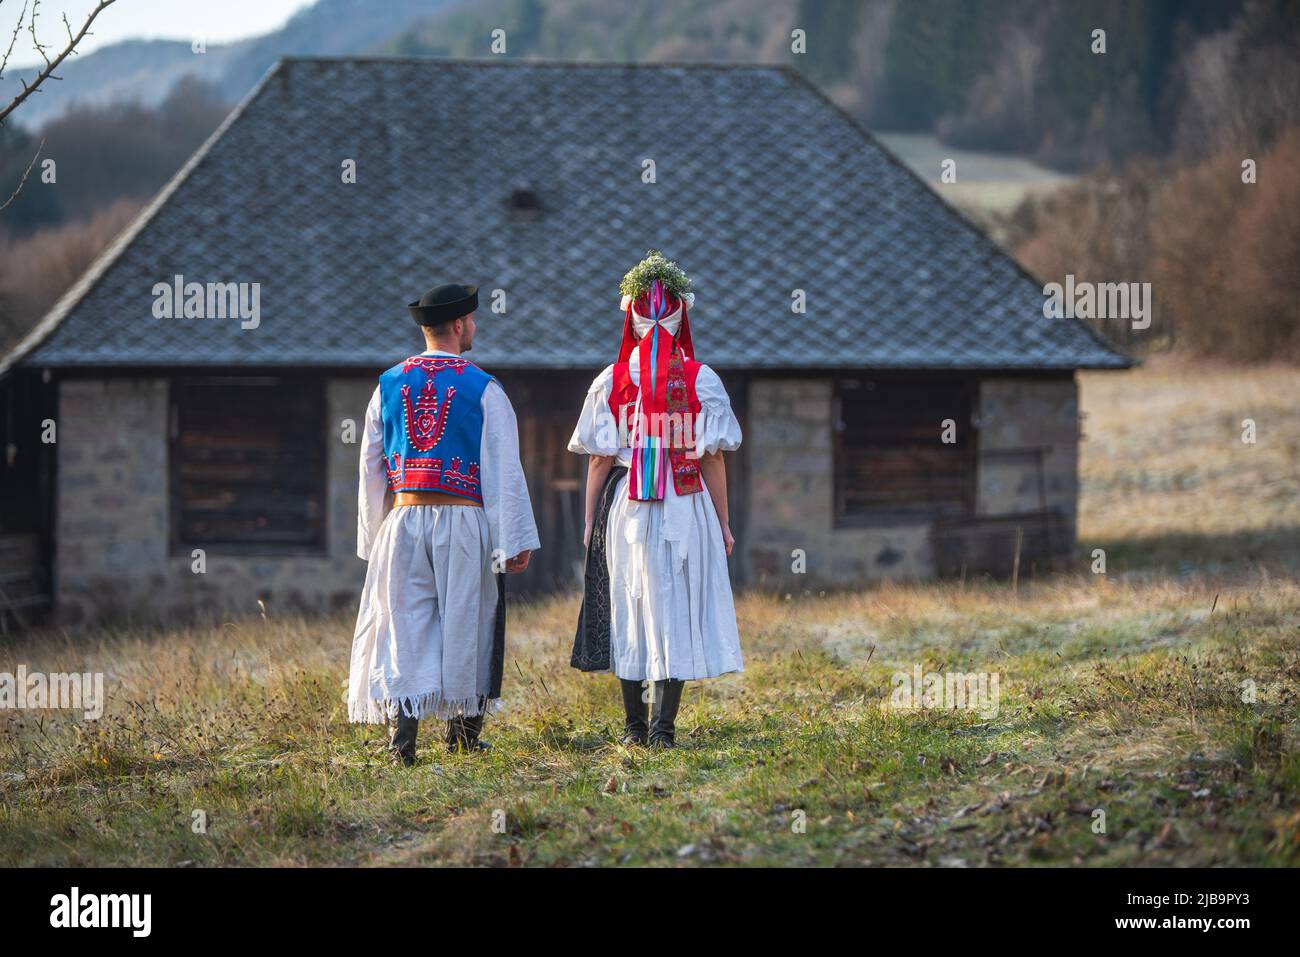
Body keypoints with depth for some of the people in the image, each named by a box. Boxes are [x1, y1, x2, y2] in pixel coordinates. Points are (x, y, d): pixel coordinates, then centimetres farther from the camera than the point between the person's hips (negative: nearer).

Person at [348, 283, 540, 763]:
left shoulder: (389, 385, 6)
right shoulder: (482, 389, -5)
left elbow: (370, 467, 10)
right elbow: (504, 470, -7)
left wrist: (372, 537, 18)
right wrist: (516, 540, -4)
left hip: (403, 521, 3)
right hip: (465, 524, -2)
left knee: (404, 626, 2)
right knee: (465, 624, 11)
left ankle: (402, 733, -12)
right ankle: (462, 733, 19)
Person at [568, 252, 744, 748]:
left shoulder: (610, 382, -3)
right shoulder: (701, 380, -5)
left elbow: (599, 461, -1)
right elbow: (713, 460, -2)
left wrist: (590, 521, 8)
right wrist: (723, 522, 6)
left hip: (625, 507, 1)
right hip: (686, 505, -1)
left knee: (629, 613, 10)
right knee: (677, 612, 4)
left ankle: (634, 723, 15)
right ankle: (663, 723, -3)